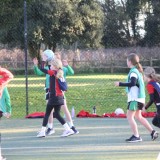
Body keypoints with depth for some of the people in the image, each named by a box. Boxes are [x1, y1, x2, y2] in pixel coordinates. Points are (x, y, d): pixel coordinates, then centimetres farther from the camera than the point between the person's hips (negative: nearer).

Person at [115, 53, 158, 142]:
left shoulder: (133, 71, -14)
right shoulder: (138, 71, 14)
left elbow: (133, 83, -27)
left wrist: (120, 84, -23)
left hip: (135, 98, -10)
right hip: (140, 98, 10)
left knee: (130, 116, -6)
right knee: (138, 116, 18)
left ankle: (136, 136, -8)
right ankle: (152, 132, 17)